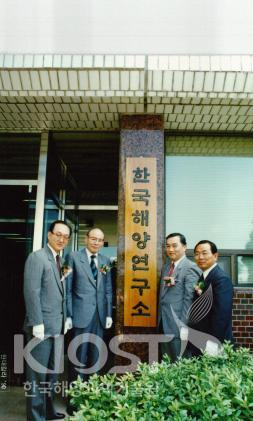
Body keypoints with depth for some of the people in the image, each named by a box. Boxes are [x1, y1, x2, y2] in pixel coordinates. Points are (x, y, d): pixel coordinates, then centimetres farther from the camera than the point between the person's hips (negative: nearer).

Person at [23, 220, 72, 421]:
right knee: (38, 374, 3)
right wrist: (37, 323, -20)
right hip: (42, 326, -8)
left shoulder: (61, 261, 13)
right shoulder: (37, 257, -11)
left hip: (57, 326, 8)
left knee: (52, 372, 18)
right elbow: (32, 292, -18)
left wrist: (65, 318, 9)